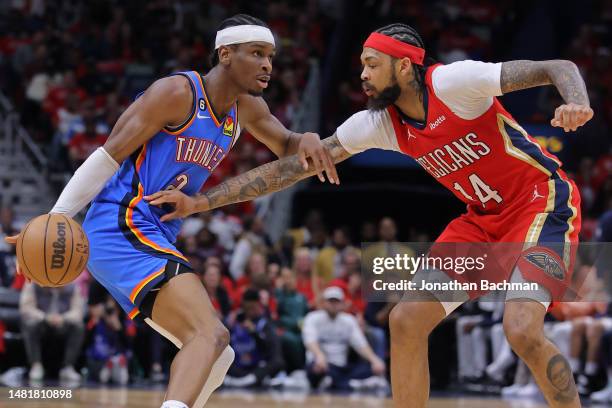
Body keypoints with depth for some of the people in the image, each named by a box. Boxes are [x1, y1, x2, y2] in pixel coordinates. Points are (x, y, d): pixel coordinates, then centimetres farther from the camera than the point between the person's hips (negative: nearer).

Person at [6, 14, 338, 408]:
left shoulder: (246, 107, 14)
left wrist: (307, 141, -1)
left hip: (155, 239, 10)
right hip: (122, 230, -10)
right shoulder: (178, 93, -11)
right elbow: (109, 156, -12)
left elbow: (286, 147, 26)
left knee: (217, 356, 14)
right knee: (212, 335, -28)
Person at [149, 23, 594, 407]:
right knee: (406, 321, -2)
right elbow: (294, 166, -1)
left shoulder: (452, 82, -21)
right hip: (483, 218, 7)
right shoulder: (379, 122, -2)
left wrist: (577, 102, -43)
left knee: (522, 330, -26)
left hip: (543, 201, -7)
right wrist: (200, 202, -4)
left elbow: (560, 68, -19)